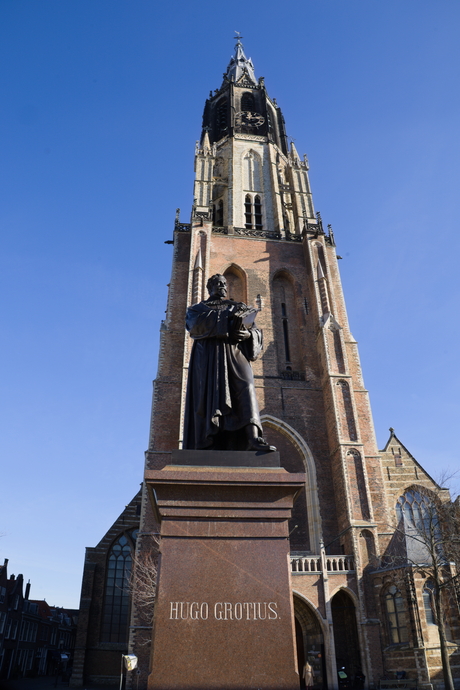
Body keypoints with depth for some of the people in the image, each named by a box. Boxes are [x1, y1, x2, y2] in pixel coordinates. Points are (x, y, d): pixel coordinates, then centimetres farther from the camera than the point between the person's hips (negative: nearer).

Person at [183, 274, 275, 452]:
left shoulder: (239, 308, 29)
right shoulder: (197, 308, 23)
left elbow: (256, 332, 17)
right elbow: (196, 322, -3)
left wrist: (248, 334, -9)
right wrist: (229, 317, -9)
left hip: (235, 354, 1)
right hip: (209, 357, -1)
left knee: (246, 386, -23)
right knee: (210, 396, -15)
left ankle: (253, 438, -38)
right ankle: (210, 446, -20)